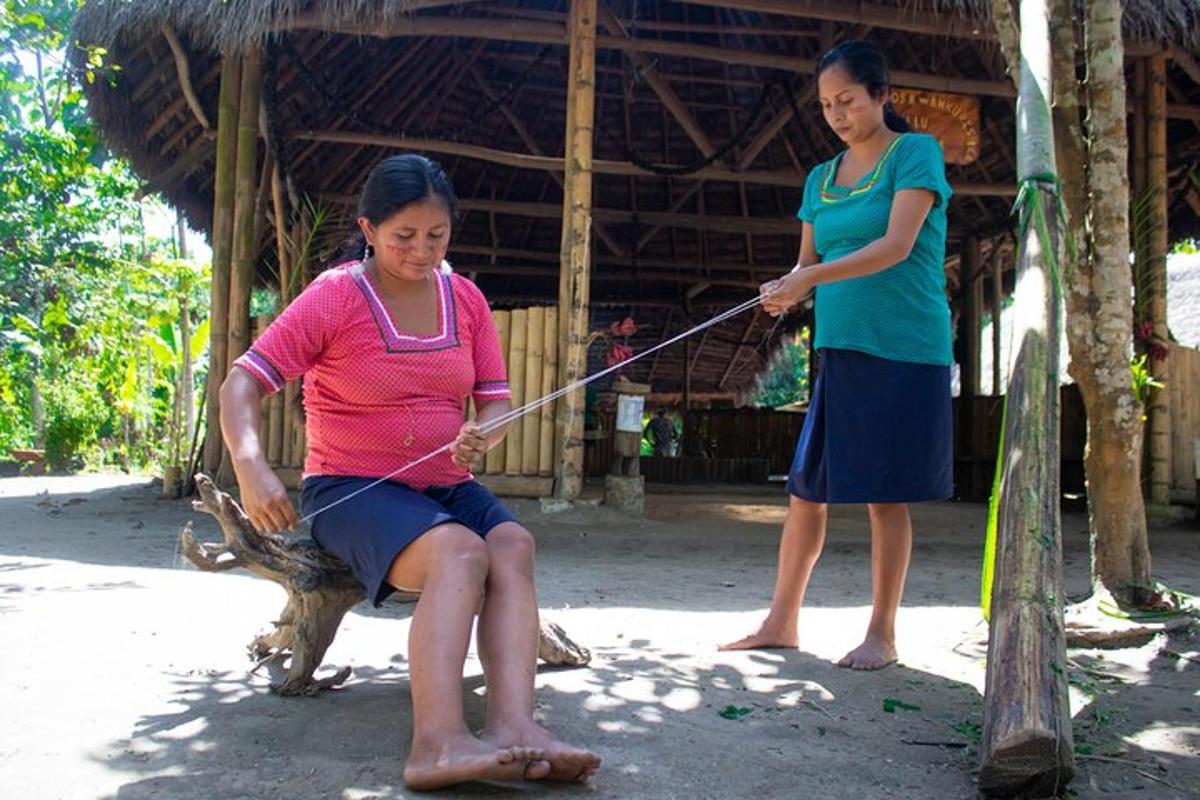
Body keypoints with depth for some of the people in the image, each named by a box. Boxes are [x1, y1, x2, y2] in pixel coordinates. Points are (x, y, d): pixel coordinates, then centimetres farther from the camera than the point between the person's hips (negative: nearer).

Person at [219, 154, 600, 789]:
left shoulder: (465, 299, 6)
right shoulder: (334, 297, -8)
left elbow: (495, 399, 6)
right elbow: (241, 384, -13)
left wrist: (482, 436, -19)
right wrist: (250, 469, -31)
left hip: (445, 487, 5)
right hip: (350, 488, -5)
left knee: (513, 544, -27)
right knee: (460, 551, -34)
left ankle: (513, 725, -42)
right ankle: (438, 742, -46)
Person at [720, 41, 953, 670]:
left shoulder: (916, 152, -3)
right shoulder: (821, 179, 15)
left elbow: (897, 245, -16)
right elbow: (808, 264, 14)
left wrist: (813, 277, -26)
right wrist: (786, 291, -10)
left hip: (904, 351, -5)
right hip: (839, 350, 6)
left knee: (885, 494, 0)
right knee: (806, 488, 6)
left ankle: (881, 635, 13)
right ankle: (781, 623, 17)